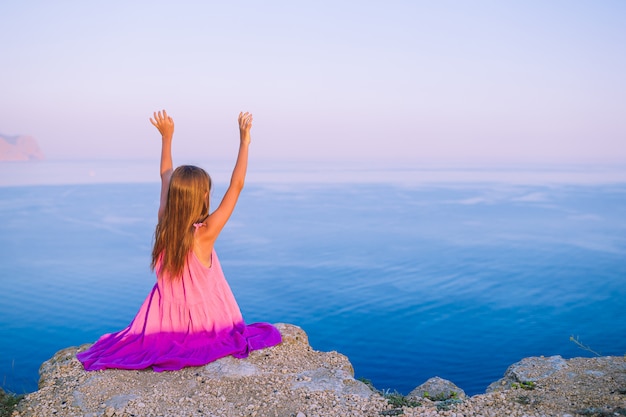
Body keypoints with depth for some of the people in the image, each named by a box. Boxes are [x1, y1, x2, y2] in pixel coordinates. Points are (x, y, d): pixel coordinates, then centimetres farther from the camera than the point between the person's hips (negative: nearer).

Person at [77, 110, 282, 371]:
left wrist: (167, 137, 12)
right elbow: (236, 185, -23)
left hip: (167, 322, 6)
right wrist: (244, 142, -18)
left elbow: (166, 177, 3)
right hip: (205, 325, -6)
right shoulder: (205, 234, -26)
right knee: (267, 333, 11)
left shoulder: (164, 226, -11)